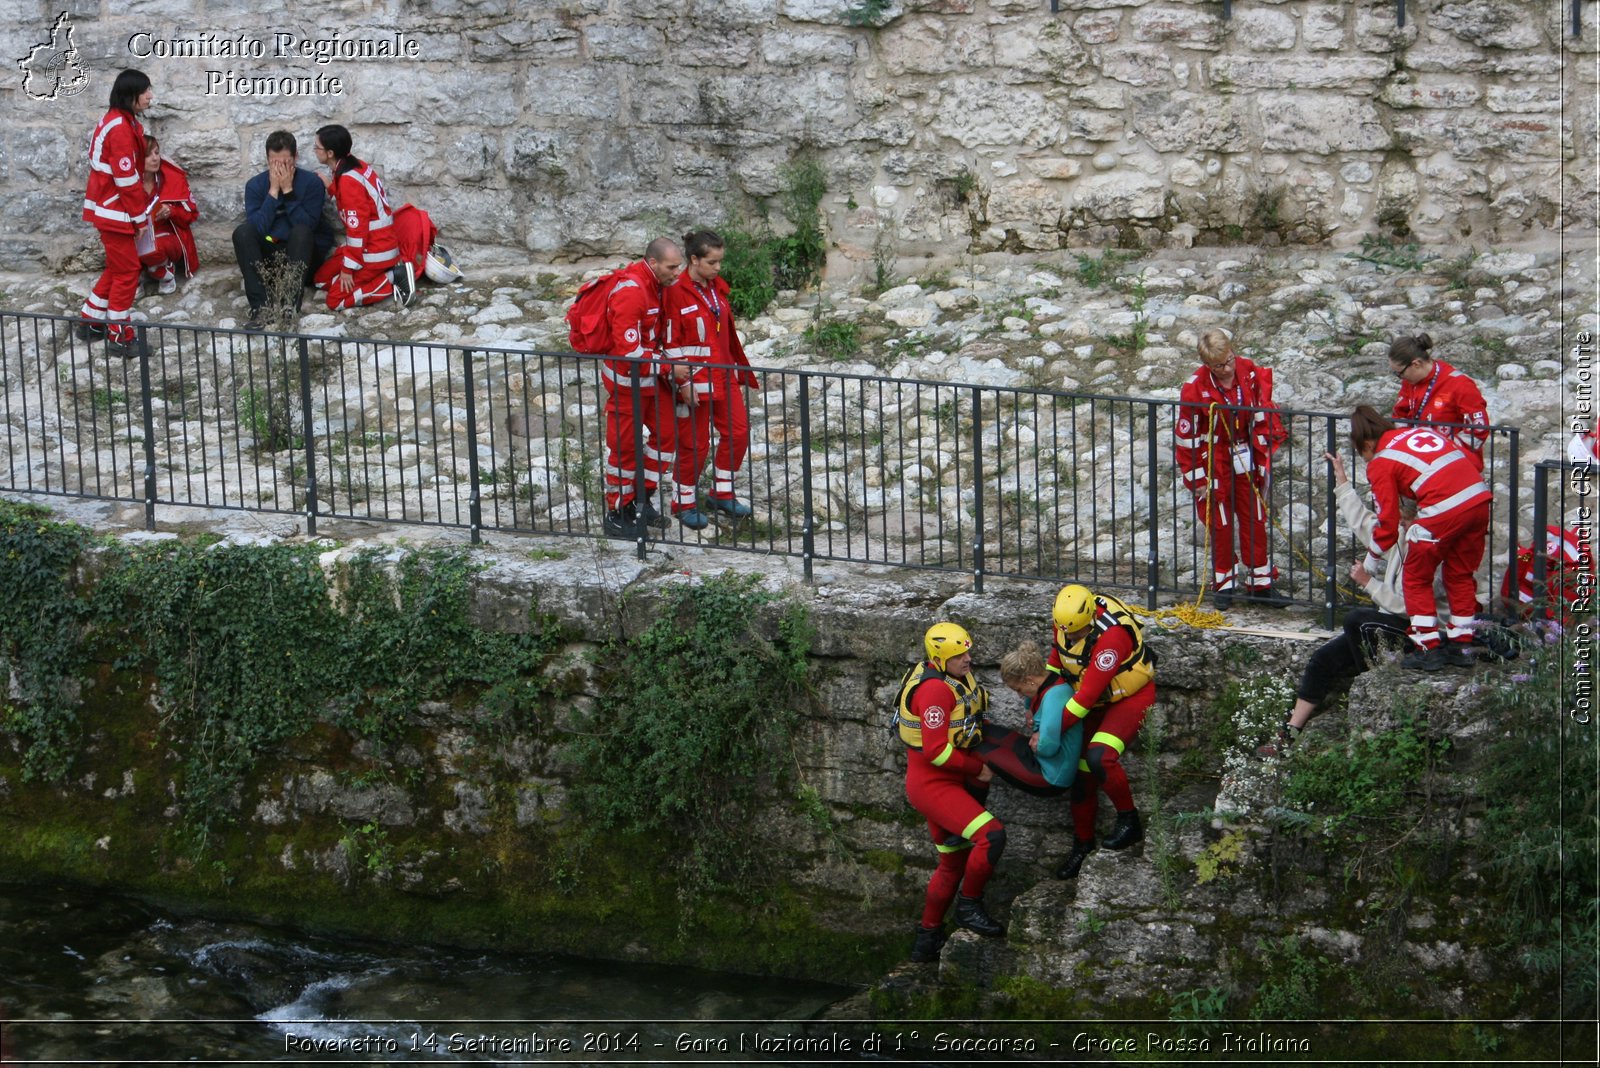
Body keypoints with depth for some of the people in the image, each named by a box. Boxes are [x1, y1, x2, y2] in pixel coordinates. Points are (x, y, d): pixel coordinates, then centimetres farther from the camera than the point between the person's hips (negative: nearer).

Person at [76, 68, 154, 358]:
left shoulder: (118, 121, 11)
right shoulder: (121, 129, -23)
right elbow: (126, 179, -22)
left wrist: (141, 210, 15)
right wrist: (140, 214, -14)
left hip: (108, 207, 10)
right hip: (114, 210, -10)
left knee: (117, 266, 19)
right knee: (127, 270, -3)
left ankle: (90, 323, 28)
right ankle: (119, 338, 4)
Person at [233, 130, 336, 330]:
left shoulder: (312, 183, -8)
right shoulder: (255, 185, -2)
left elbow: (307, 226, -20)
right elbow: (257, 228, -16)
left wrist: (288, 191, -21)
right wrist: (273, 191, -19)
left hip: (304, 255, -2)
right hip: (269, 253, 2)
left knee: (301, 231, -33)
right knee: (242, 231, -25)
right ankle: (259, 305, -36)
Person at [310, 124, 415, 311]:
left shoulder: (349, 180, -23)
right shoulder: (356, 166, 4)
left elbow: (357, 228, -23)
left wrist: (348, 269, -17)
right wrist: (330, 185, 7)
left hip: (374, 252, -9)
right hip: (379, 243, 9)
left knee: (336, 300, -8)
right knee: (321, 279, 14)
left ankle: (392, 278, -7)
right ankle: (387, 273, 7)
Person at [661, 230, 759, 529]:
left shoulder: (718, 288, 8)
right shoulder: (676, 293, -15)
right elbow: (672, 344, -15)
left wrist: (740, 373, 17)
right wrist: (683, 386, -18)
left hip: (724, 376, 8)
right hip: (696, 380, -7)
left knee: (738, 431, 9)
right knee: (695, 443, 0)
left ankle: (721, 494, 24)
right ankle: (684, 503, 16)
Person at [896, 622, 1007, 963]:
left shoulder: (953, 677, 8)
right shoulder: (935, 690, -23)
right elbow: (936, 751, -26)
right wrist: (978, 768, -14)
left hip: (946, 781, 11)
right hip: (933, 784, -11)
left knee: (953, 863, 18)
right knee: (991, 836, -23)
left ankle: (927, 940, 29)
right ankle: (969, 907, -6)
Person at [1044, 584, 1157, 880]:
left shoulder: (1112, 636, -36)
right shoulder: (1066, 618, -13)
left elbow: (1088, 694, -35)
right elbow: (1057, 656, 9)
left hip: (1132, 697, -8)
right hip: (1098, 701, 8)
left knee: (1098, 757, -30)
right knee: (1081, 774, 7)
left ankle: (1129, 821, -10)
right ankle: (1082, 846, 25)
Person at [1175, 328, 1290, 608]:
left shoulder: (1250, 374, -9)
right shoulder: (1195, 389, -20)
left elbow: (1263, 416, 3)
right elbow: (1187, 438, -13)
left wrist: (1265, 457, 2)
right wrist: (1197, 479, -11)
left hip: (1246, 461, 4)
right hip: (1213, 463, -4)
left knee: (1255, 521, 8)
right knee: (1220, 525, 4)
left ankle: (1260, 584, 17)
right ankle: (1222, 585, 17)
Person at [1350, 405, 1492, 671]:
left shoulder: (1380, 463, 6)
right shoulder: (1424, 430, 23)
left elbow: (1388, 520, 7)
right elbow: (1474, 464, 24)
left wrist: (1373, 558, 23)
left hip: (1443, 510, -7)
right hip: (1479, 499, 7)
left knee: (1417, 578, 13)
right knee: (1460, 575, 22)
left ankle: (1429, 649, 12)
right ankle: (1460, 646, 27)